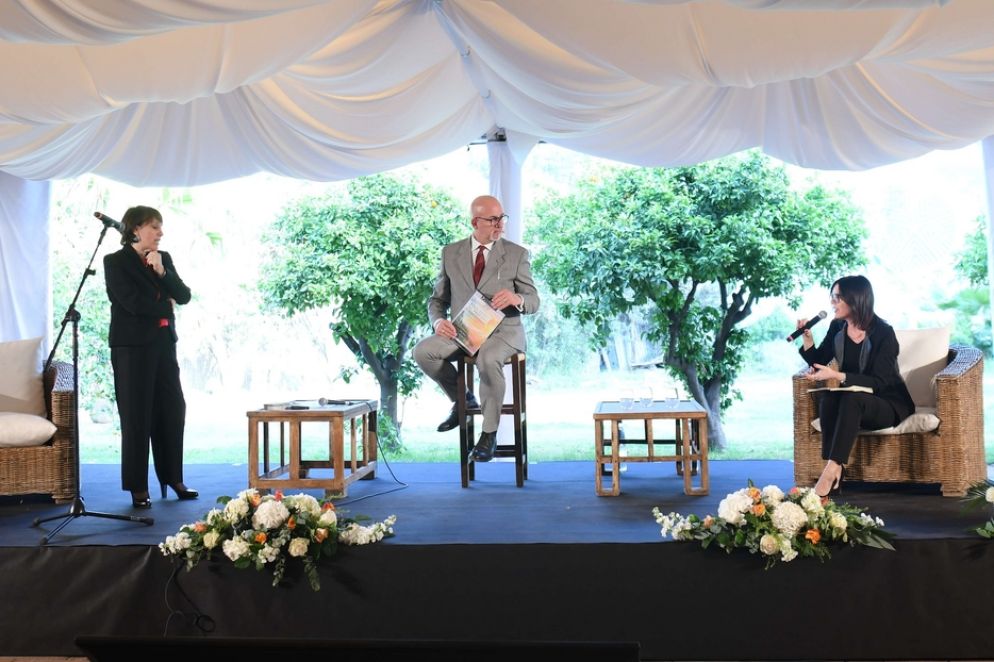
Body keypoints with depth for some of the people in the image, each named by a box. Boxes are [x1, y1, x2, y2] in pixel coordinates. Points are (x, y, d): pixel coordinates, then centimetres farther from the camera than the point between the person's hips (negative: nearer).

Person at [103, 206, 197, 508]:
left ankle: (172, 477, 19)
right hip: (133, 346, -5)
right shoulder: (115, 261, -5)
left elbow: (184, 296, 2)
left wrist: (161, 271, -11)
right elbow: (132, 302, -15)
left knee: (172, 410, 6)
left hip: (163, 343, 6)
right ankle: (138, 487, 8)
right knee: (137, 416, -1)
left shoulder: (163, 258, 12)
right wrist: (165, 306, -2)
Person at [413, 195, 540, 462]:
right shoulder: (451, 253, 7)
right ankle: (462, 399, 3)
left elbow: (533, 301, -1)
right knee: (422, 351, -24)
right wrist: (438, 321, -13)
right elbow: (437, 299, 11)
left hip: (502, 330, -3)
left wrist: (516, 299, -26)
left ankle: (489, 434, -20)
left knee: (488, 359, -37)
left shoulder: (517, 253, 2)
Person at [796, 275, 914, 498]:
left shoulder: (883, 333, -18)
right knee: (828, 399, -29)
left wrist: (837, 375, -34)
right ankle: (836, 471, -36)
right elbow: (819, 362, 8)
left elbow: (878, 383, -24)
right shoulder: (837, 327, 1)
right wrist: (807, 337, -10)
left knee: (852, 399, -37)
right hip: (853, 402, 5)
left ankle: (830, 472, -42)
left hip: (889, 404, -5)